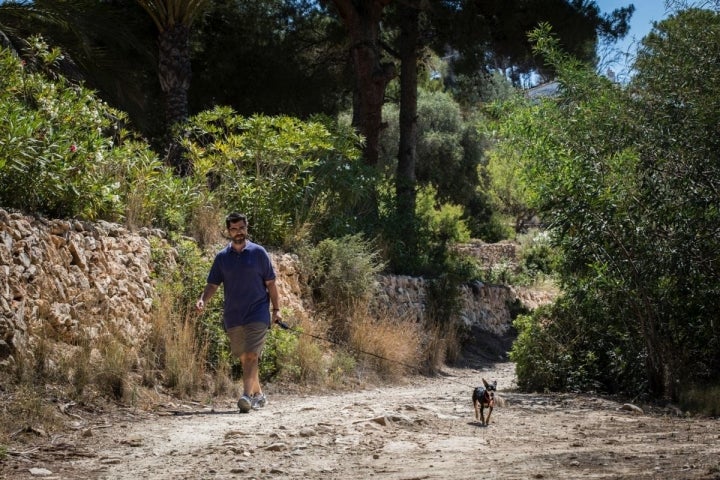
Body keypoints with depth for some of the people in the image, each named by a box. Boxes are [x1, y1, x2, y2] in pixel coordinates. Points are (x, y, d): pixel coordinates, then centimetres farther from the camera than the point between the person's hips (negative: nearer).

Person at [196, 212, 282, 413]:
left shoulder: (258, 253, 0)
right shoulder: (222, 257, 7)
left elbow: (270, 283, 2)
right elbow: (213, 284, 9)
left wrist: (276, 309, -2)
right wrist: (203, 299, -10)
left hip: (257, 314, -4)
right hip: (232, 316, 4)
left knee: (251, 356, -15)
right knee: (244, 358, 11)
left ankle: (247, 396, -24)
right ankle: (259, 394, 25)